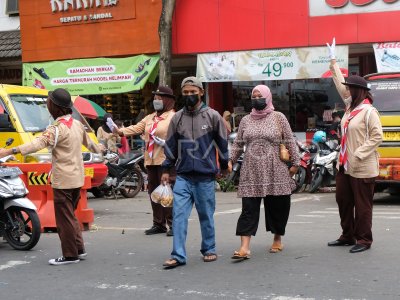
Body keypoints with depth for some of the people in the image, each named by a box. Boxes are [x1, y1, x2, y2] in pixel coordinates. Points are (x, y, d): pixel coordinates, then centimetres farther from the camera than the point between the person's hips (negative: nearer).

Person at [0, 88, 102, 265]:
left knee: (64, 218, -1)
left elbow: (38, 144, -30)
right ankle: (79, 249, 23)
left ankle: (70, 255, 3)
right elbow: (88, 142, 27)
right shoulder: (77, 124, 10)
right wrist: (98, 149, 51)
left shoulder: (57, 128, -17)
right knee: (70, 215, 19)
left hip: (63, 180, -9)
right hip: (77, 178, 9)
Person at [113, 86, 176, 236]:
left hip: (165, 160, -7)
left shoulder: (173, 118, -3)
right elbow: (136, 128, 8)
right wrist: (120, 131, -7)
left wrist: (166, 143, -22)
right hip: (151, 161, 7)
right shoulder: (149, 118, 19)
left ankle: (173, 224, -1)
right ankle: (159, 224, 19)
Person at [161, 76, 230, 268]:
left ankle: (209, 250, 24)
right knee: (179, 215, -6)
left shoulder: (212, 116, 0)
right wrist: (166, 169, 11)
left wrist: (224, 166, 12)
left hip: (205, 176, -2)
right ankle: (178, 255, -4)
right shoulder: (177, 118, 7)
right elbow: (171, 145, 13)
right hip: (183, 176, 2)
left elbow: (222, 142, 7)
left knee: (206, 215, 8)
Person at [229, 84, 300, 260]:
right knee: (249, 209, -5)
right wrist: (230, 160, 5)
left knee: (277, 206, 7)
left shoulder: (278, 118, 3)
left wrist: (295, 163, 0)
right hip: (251, 173, 2)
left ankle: (277, 239, 27)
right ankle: (244, 247, -10)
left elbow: (289, 142, 3)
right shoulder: (246, 121, 12)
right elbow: (238, 144, 16)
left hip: (275, 173, -2)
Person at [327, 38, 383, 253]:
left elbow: (377, 137, -19)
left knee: (362, 205, 1)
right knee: (343, 201, 15)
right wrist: (333, 61, 24)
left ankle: (364, 240, 10)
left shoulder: (368, 111, -15)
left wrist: (359, 154, -22)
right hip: (345, 165, 9)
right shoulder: (351, 106, 8)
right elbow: (340, 84, 19)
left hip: (362, 168, -9)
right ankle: (347, 236, 26)